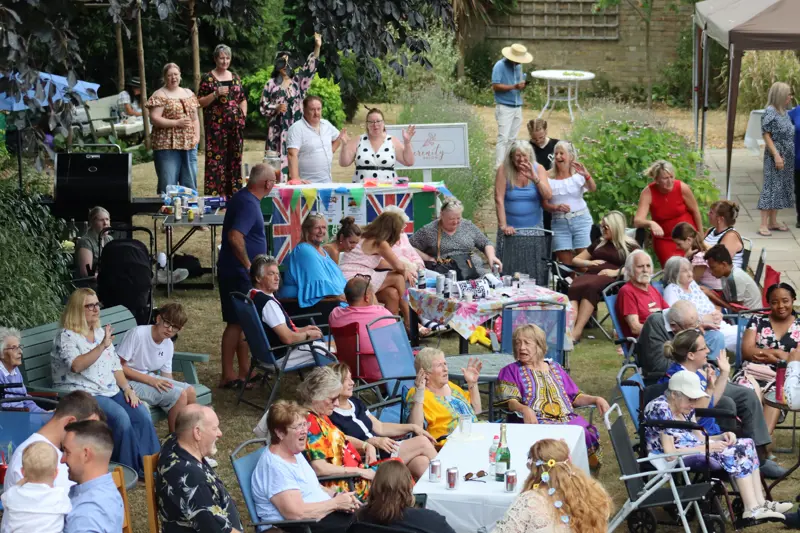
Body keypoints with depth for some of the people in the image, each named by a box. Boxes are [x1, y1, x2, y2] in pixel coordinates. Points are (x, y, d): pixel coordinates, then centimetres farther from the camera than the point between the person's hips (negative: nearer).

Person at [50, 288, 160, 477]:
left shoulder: (101, 332, 17)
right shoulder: (65, 336, -7)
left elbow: (115, 366, 17)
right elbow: (76, 365, -24)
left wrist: (127, 388, 2)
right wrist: (102, 346, -30)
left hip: (111, 391, 7)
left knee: (142, 414, -17)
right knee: (120, 417, -30)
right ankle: (130, 469, -17)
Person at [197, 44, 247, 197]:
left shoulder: (235, 77, 14)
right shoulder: (208, 78, 0)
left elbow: (243, 99, 20)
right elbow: (200, 102, -3)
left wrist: (243, 115, 6)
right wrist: (216, 94, -16)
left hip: (235, 124, 5)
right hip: (216, 125, -5)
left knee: (235, 159, 7)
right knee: (216, 159, -7)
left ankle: (233, 193, 14)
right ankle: (215, 195, -6)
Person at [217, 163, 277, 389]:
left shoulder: (243, 197, 11)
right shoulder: (249, 204, -21)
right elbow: (235, 237, -31)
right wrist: (248, 265, -23)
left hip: (236, 271, 10)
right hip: (238, 272, -10)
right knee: (236, 323, -5)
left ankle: (245, 371, 23)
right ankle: (228, 377, 0)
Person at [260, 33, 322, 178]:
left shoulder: (298, 80, 11)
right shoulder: (271, 84, 4)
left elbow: (309, 67, 0)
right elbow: (262, 106, 5)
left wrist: (317, 47, -9)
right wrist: (276, 108, -13)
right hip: (278, 129, -2)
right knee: (278, 160, -5)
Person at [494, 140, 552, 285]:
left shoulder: (538, 169, 1)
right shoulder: (503, 171, -6)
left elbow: (548, 196, -8)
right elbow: (499, 199, -9)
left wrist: (534, 178, -22)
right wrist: (503, 225, -14)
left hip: (534, 229, 2)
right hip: (511, 229, -2)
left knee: (535, 270, -1)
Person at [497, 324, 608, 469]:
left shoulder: (555, 368, 26)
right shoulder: (511, 371, 14)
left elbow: (575, 397, 23)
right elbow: (509, 401, -2)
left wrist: (596, 400, 4)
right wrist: (524, 409, -24)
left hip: (568, 419, 4)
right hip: (536, 422, -4)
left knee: (589, 434, -28)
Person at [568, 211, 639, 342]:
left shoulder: (630, 246, 16)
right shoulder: (599, 243, 33)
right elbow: (575, 260, 36)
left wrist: (616, 272, -13)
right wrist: (590, 263, 14)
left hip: (611, 279, -4)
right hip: (591, 274, 4)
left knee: (589, 287, -40)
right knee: (574, 287, -34)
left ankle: (577, 331, -49)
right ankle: (570, 326, -52)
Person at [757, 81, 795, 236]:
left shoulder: (785, 113, 12)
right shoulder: (770, 112, -12)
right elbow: (767, 136, -14)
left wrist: (790, 156, 13)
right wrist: (776, 155, -20)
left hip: (788, 158, 8)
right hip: (775, 156, -8)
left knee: (781, 187, 11)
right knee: (771, 187, -8)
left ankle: (773, 222, 18)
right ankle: (764, 224, -6)